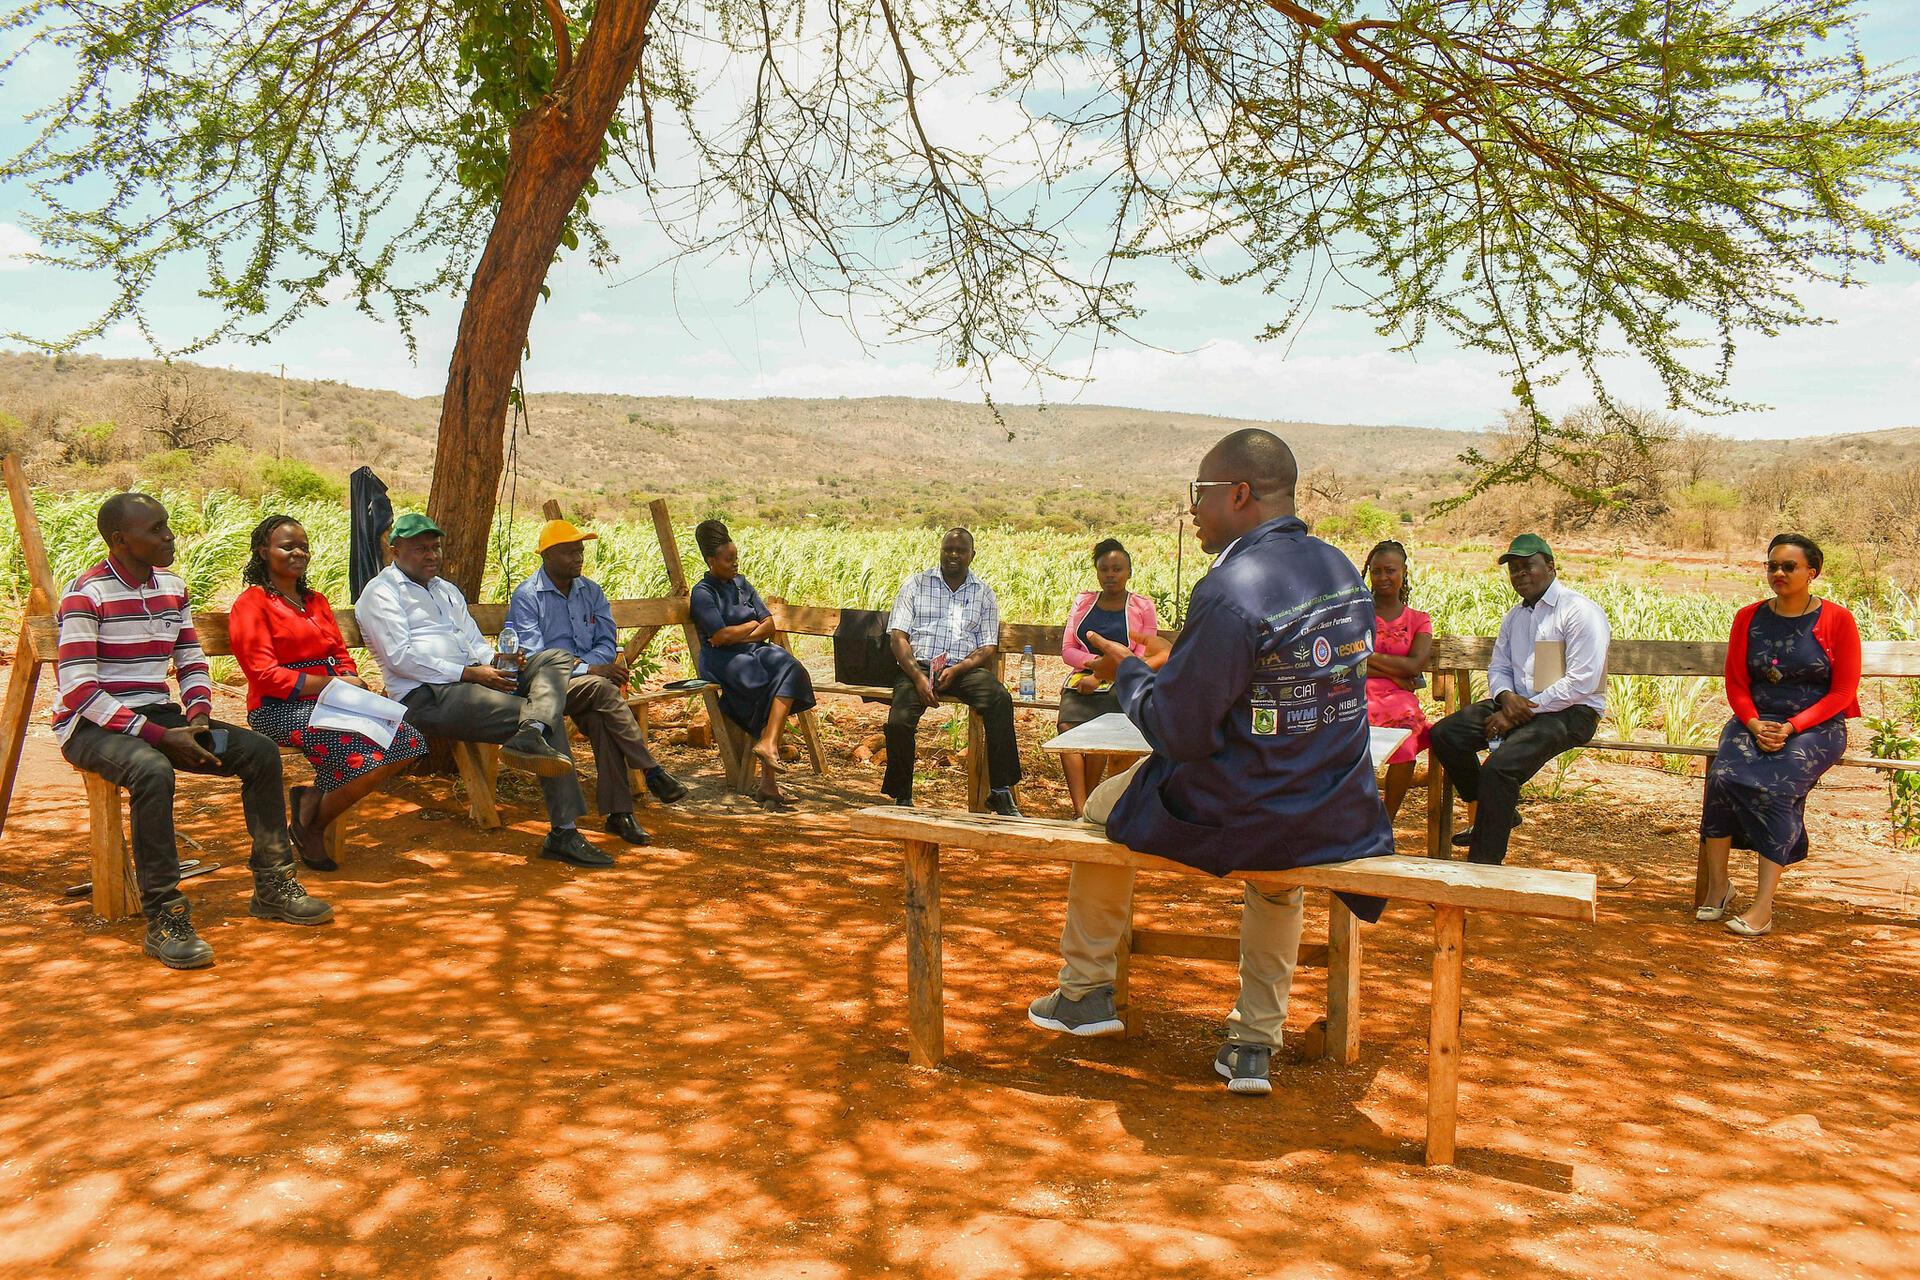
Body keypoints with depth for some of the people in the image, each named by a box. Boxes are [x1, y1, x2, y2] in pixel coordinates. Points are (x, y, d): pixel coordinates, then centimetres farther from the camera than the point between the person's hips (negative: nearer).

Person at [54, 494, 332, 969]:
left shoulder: (172, 587, 9)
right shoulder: (87, 594, -13)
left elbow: (193, 663, 15)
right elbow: (79, 690, -19)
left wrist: (198, 716, -6)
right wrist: (159, 736, -23)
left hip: (156, 715, 7)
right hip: (92, 725, -7)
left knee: (261, 752, -8)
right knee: (152, 770, -38)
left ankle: (272, 886, 1)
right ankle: (164, 919, -31)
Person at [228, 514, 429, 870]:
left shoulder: (316, 601, 23)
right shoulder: (251, 603, -1)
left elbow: (342, 654, 17)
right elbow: (265, 675, -11)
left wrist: (352, 682, -7)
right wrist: (331, 684, -17)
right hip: (281, 708, -8)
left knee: (409, 740, -15)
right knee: (367, 754, -28)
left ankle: (314, 797, -3)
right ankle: (313, 828, -2)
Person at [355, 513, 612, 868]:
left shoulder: (447, 590, 30)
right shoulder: (381, 592, 3)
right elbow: (400, 657, -10)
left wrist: (497, 659, 0)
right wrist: (469, 673, -16)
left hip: (470, 679, 8)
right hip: (426, 696, -8)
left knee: (556, 658, -16)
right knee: (550, 720, -26)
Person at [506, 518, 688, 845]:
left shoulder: (592, 592, 15)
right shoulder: (526, 596, -3)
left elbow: (607, 644, 8)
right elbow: (534, 658, -12)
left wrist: (576, 663, -13)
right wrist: (589, 669, -20)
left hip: (588, 683, 4)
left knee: (601, 718, -31)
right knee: (603, 689, -34)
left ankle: (617, 811, -34)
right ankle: (651, 772, -33)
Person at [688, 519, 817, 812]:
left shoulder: (741, 583, 18)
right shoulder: (702, 593, -1)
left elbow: (769, 625, 11)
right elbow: (721, 635, -14)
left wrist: (739, 636, -6)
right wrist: (752, 625, 1)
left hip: (753, 652, 6)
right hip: (722, 662, -6)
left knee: (788, 665, -27)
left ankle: (767, 743, -36)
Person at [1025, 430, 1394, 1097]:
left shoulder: (1229, 592, -23)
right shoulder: (1341, 570, 3)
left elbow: (1180, 734, -21)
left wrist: (1130, 671, -1)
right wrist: (1180, 663, 21)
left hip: (1233, 817, -6)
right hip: (1340, 820, 7)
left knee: (1105, 807, 22)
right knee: (1282, 851, 41)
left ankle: (1086, 991, 38)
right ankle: (1254, 1044, 38)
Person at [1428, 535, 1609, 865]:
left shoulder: (1581, 612, -10)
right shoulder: (1514, 617, 17)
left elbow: (1582, 683, -17)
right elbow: (1497, 668, 18)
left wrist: (1524, 712, -18)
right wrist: (1507, 697, -8)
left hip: (1571, 711, -8)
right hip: (1518, 703, 8)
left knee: (1500, 765, -31)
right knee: (1444, 734, -10)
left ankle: (1484, 865, -20)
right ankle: (1492, 814, 6)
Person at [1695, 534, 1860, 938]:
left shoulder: (1837, 620, -1)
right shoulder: (1749, 618, 9)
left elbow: (1842, 692, -4)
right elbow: (1736, 684, 8)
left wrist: (1791, 728, -16)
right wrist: (1755, 725, -11)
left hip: (1816, 726, -3)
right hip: (1756, 720, 3)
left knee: (1775, 784, -32)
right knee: (1723, 775, -28)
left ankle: (1763, 907, -31)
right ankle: (1717, 886, -16)